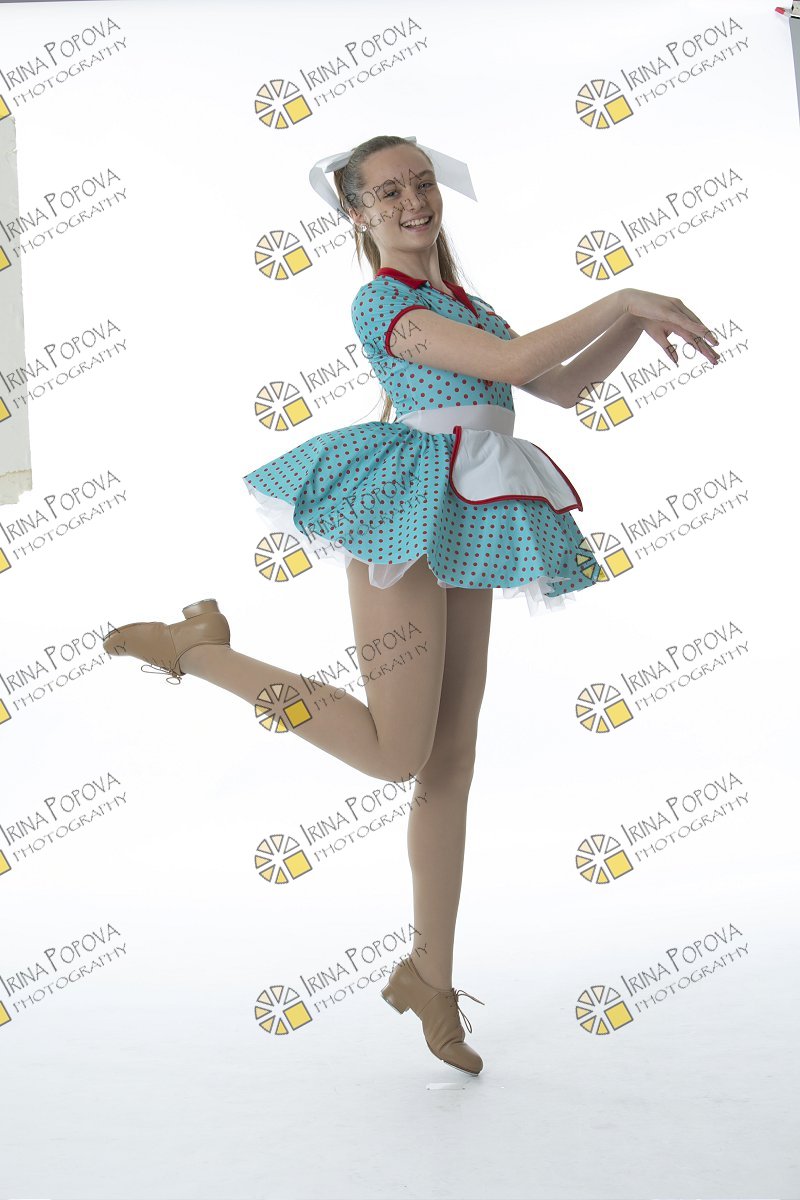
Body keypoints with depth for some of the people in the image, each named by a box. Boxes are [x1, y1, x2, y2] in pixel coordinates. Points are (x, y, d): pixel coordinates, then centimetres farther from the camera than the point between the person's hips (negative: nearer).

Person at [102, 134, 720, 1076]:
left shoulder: (464, 304, 22)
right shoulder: (381, 301, -5)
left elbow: (566, 388, 24)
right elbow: (514, 362, -17)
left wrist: (636, 325, 10)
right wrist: (624, 298, -11)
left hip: (462, 534, 8)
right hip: (404, 516, -8)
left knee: (453, 762, 7)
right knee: (396, 754, -10)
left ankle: (429, 972, 18)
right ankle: (200, 648, 2)